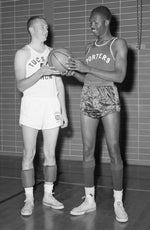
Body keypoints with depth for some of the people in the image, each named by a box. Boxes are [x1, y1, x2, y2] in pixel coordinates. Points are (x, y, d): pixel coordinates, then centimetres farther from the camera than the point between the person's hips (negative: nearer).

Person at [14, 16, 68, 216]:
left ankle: (48, 196, 17)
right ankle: (29, 199, 7)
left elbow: (59, 83, 13)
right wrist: (41, 72, -22)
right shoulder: (23, 53, 1)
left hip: (52, 105, 3)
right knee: (29, 154, -2)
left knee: (50, 154, 6)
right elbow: (21, 85, -8)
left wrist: (64, 111, 8)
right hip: (32, 104, -3)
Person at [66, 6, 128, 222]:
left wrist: (88, 68, -16)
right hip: (88, 99, 5)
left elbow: (120, 76, -13)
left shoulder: (118, 44, -1)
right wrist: (74, 72, -2)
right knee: (88, 151, 4)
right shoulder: (90, 47, 15)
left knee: (114, 151, -5)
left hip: (108, 99, -5)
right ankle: (89, 200, 14)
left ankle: (118, 202, 7)